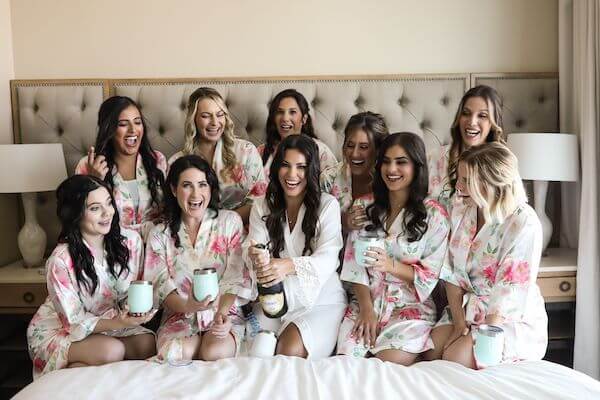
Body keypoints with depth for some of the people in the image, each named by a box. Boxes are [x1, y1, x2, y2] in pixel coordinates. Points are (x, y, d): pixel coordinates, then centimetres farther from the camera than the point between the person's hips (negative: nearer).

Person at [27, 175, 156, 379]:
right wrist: (118, 323, -36)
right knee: (112, 351, -31)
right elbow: (75, 322, -21)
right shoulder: (60, 261, -25)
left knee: (148, 343, -21)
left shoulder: (131, 240, -12)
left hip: (109, 322, 5)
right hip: (59, 330, -5)